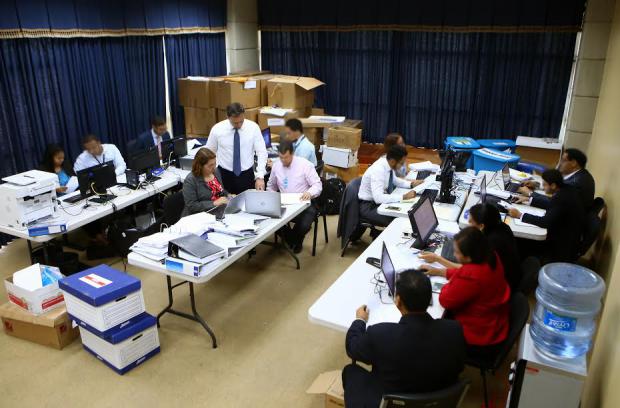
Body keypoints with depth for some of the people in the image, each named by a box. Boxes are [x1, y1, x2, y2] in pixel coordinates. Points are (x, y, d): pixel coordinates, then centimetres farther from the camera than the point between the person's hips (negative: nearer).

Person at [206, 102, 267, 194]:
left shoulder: (253, 127, -9)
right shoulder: (217, 129, -8)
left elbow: (262, 152, -11)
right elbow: (209, 153, 3)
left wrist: (260, 176, -21)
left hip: (247, 175, 0)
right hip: (225, 175, 0)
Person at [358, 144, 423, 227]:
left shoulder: (388, 164, -4)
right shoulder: (378, 170, -28)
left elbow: (394, 180, 17)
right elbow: (378, 198, -37)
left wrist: (411, 184, 1)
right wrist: (404, 197, -35)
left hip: (380, 200, 8)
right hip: (369, 206, -8)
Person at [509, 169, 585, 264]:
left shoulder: (561, 197, -29)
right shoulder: (567, 189, -2)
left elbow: (545, 222, -30)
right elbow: (551, 204, 15)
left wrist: (520, 215, -24)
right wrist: (529, 200, 15)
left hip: (563, 247, -8)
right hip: (568, 238, 8)